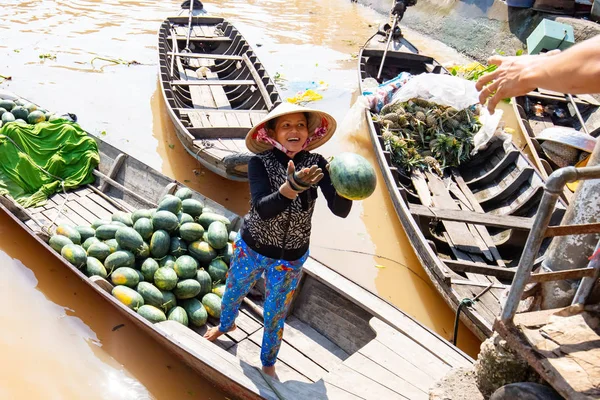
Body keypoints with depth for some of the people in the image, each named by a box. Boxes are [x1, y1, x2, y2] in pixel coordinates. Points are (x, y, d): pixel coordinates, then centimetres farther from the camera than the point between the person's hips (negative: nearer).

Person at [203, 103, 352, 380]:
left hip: (291, 259, 0)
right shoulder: (260, 162, -23)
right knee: (233, 293, 27)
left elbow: (340, 210, -27)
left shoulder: (315, 164, -18)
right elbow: (263, 209, -35)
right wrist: (292, 187, -53)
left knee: (276, 315, 18)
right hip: (250, 249, 0)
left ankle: (268, 363, 49)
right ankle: (226, 324, 64)